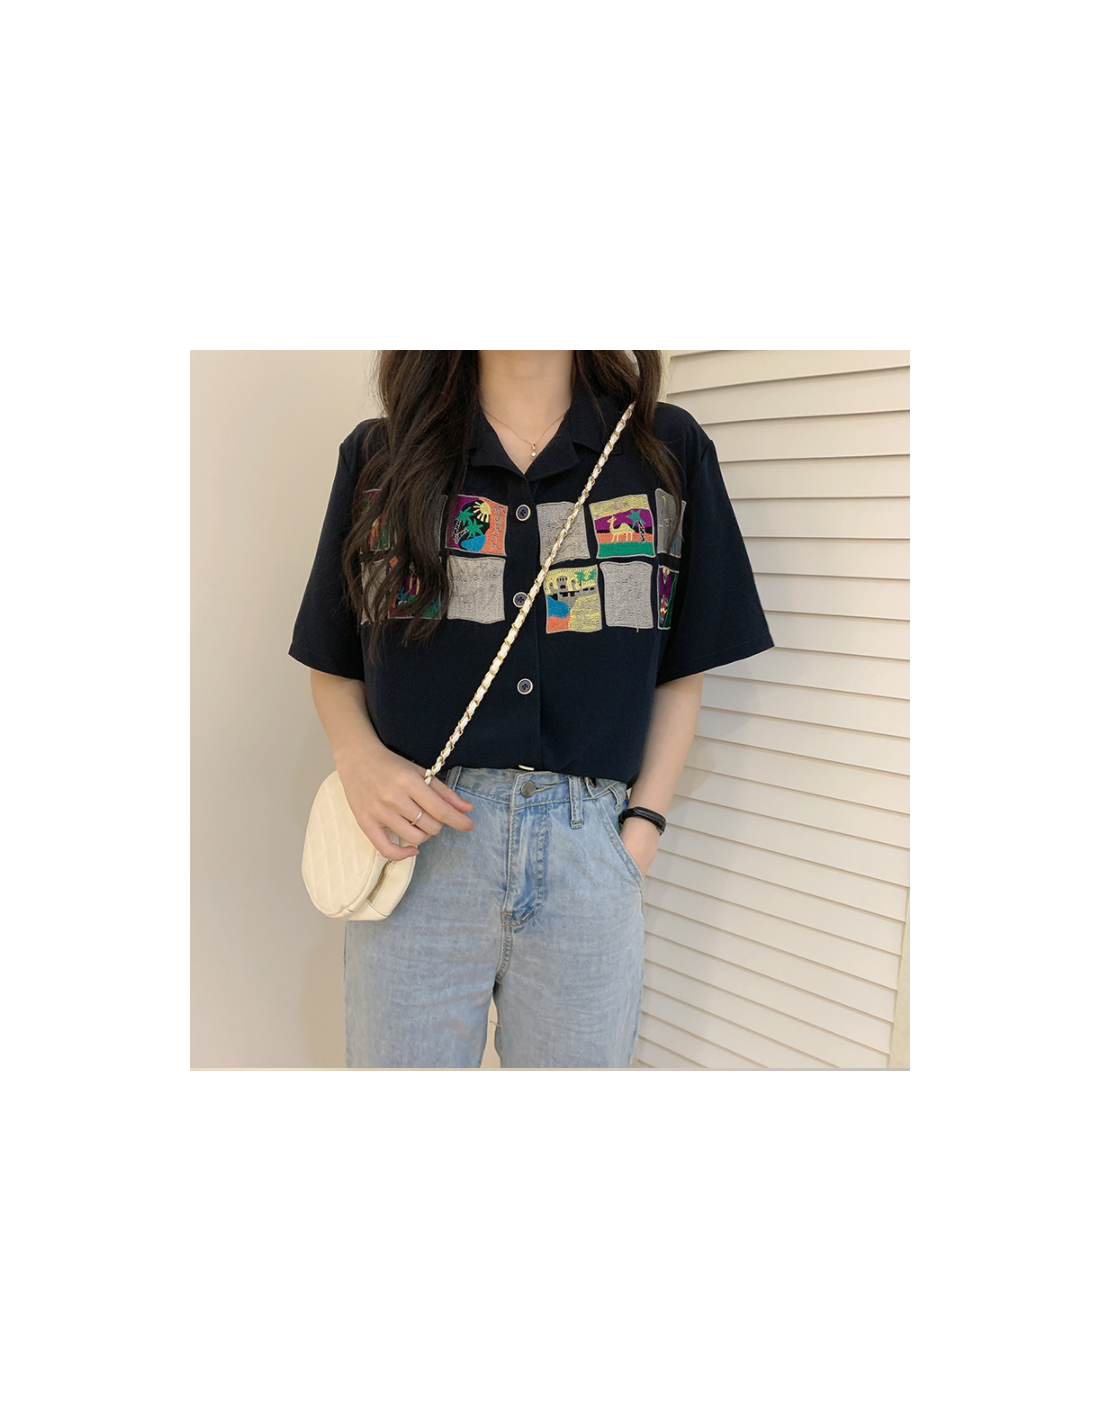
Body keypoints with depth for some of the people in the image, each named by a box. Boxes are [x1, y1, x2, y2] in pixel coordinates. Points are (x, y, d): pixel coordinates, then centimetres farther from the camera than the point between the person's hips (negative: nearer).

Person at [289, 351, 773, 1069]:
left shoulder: (669, 450, 6)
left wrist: (643, 826, -3)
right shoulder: (377, 456, 7)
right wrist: (358, 758, -9)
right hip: (417, 834, 1)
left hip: (588, 849, 0)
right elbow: (333, 665, 11)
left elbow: (682, 672, 7)